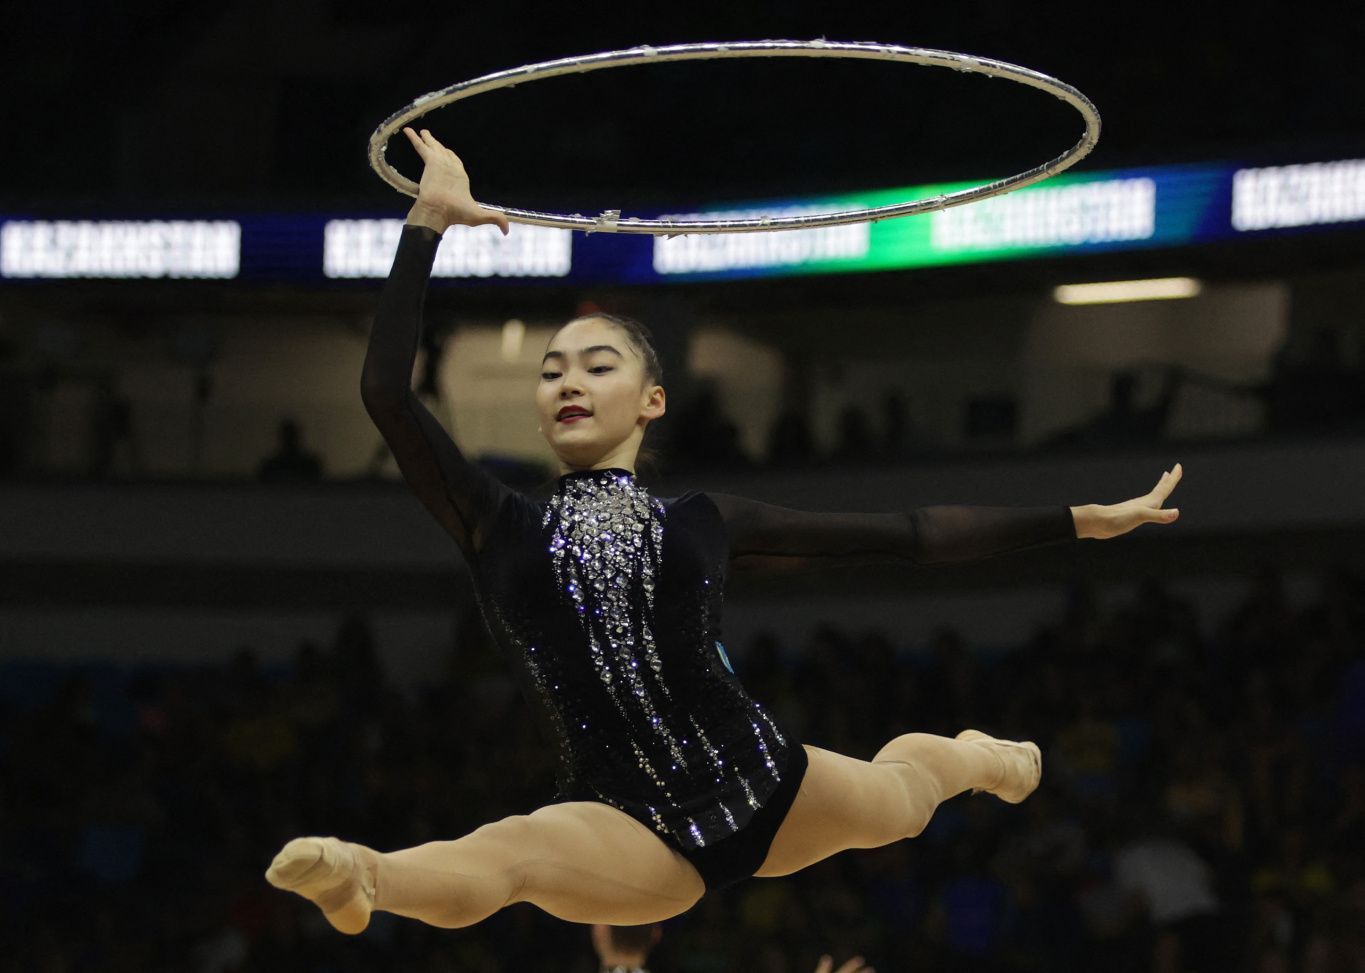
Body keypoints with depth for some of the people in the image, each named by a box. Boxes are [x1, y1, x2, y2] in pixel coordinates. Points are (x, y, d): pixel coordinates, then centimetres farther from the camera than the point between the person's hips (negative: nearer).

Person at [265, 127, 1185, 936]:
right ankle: (357, 872, -63)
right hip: (635, 834, -3)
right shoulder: (499, 528, 7)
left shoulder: (702, 521, 10)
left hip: (767, 788, 4)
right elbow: (387, 390, -4)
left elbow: (907, 532, 13)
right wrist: (428, 218, -6)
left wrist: (1076, 520, 11)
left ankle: (973, 756, 59)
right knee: (500, 858, -34)